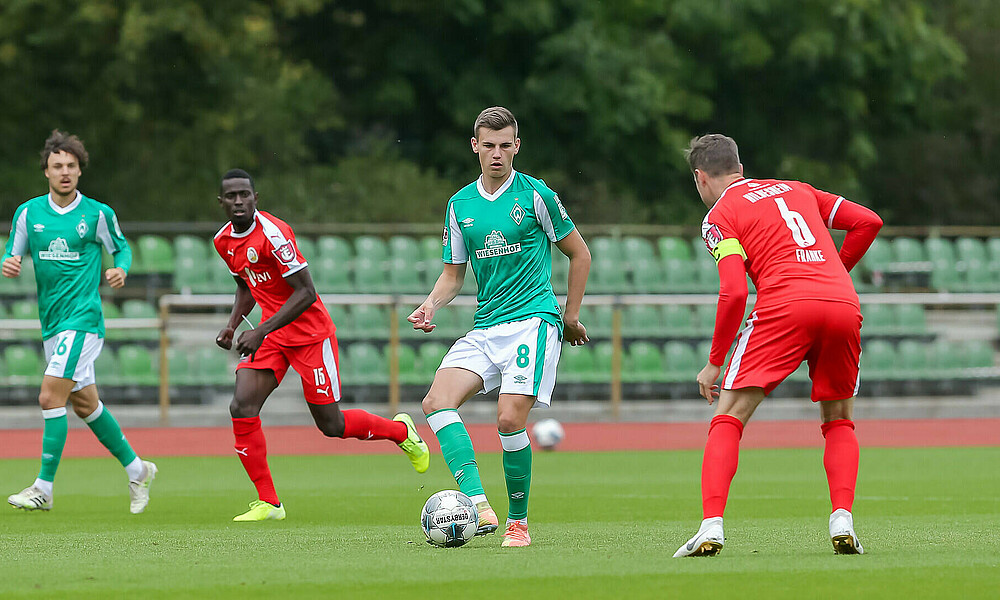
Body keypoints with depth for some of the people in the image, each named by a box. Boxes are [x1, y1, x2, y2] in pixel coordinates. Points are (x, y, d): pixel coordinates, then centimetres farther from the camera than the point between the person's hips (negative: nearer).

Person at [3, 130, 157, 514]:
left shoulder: (98, 214, -3)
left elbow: (121, 248, 11)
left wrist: (121, 269, -10)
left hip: (83, 318, -6)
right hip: (51, 322, 6)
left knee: (51, 397, -15)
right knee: (84, 403, 14)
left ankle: (44, 488, -11)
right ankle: (136, 470, 30)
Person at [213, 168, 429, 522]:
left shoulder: (272, 233, -22)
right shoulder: (224, 241, 4)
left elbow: (306, 292, -23)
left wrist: (261, 331, -27)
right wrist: (233, 324, 4)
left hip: (309, 331, -7)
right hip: (270, 335, 7)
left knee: (331, 425, 1)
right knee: (242, 407, -14)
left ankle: (401, 431, 30)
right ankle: (268, 502, -6)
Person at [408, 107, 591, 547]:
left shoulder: (535, 195, -2)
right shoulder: (460, 205, 12)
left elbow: (579, 254, 7)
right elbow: (453, 274, 17)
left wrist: (570, 316, 7)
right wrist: (431, 304, -3)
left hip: (533, 320, -5)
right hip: (485, 326, 5)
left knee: (510, 419, -18)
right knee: (436, 401, -18)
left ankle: (518, 523, -2)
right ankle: (478, 506, -27)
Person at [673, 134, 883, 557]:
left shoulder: (720, 215, 11)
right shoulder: (796, 190, 28)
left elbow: (734, 291, -2)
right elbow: (868, 221, 21)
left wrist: (714, 363, 4)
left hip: (784, 306, -4)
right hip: (844, 304, 4)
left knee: (728, 418, 3)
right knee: (838, 422, 20)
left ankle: (712, 526, -12)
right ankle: (842, 521, 0)